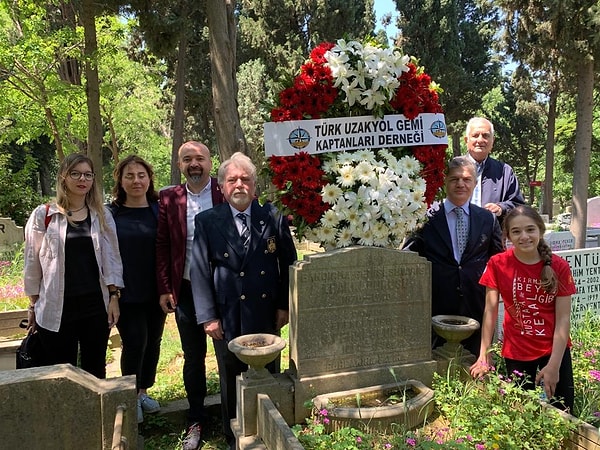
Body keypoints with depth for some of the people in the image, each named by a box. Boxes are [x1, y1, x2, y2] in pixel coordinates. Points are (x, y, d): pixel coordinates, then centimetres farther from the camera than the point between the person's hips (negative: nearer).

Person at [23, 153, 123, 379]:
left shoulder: (102, 216, 5)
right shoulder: (43, 216, -2)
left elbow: (111, 258, 5)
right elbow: (32, 263, 3)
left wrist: (113, 296, 0)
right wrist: (33, 304, 5)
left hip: (96, 306, 2)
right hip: (56, 309, -2)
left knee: (95, 371, 11)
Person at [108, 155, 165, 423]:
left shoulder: (160, 210, 1)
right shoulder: (110, 214, -3)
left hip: (155, 291, 3)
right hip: (127, 293, -2)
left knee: (152, 342, 11)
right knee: (135, 342, -1)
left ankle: (143, 391, 31)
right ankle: (132, 396, 21)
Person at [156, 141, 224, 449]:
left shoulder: (226, 195, -4)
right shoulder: (169, 199, 2)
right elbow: (162, 246, 3)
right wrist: (164, 289, -2)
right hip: (185, 290, 2)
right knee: (193, 357, 13)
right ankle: (196, 420, 29)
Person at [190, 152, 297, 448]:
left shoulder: (274, 217, 1)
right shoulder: (207, 221, 0)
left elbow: (288, 264, 4)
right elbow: (200, 271, -2)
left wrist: (284, 305, 0)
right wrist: (208, 316, -6)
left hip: (266, 315, 1)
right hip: (227, 318, 0)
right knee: (231, 382, 13)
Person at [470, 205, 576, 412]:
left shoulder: (559, 267, -9)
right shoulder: (498, 264, -8)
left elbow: (563, 318, -9)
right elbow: (490, 310, -7)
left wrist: (554, 365, -14)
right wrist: (484, 354, -11)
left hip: (555, 348, 0)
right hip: (516, 351, 0)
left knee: (562, 410, 7)